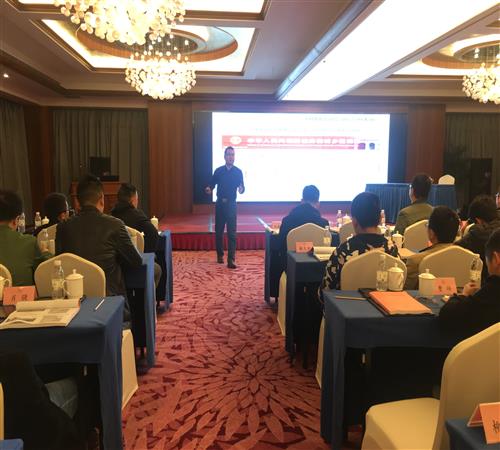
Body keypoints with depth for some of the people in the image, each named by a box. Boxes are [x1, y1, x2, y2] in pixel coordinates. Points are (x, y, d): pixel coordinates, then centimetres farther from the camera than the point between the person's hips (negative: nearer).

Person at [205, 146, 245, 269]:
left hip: (231, 204, -2)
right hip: (220, 203, 2)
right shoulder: (218, 171, 4)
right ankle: (220, 255, 26)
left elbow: (242, 187, 0)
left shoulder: (238, 172, 1)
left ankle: (231, 260, -8)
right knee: (219, 231, 9)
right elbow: (212, 184, 6)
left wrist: (241, 189, -23)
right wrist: (209, 189, -16)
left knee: (232, 233, -7)